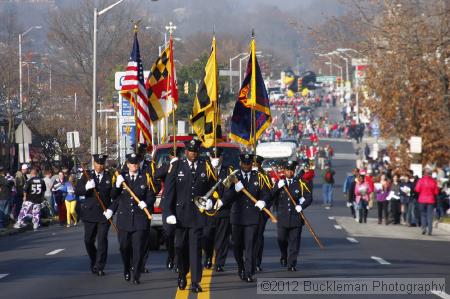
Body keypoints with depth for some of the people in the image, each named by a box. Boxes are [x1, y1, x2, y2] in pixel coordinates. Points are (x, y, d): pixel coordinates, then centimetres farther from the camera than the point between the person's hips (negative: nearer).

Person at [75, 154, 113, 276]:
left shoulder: (109, 177, 4)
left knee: (102, 240, -7)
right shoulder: (87, 176, 5)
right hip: (90, 213, 2)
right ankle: (93, 261, 30)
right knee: (89, 240, 8)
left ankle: (99, 267, -3)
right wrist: (86, 187, -22)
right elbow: (77, 191, -4)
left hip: (104, 214, -1)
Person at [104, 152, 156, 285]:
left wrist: (146, 203, -14)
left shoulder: (145, 178, 3)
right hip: (124, 218, 2)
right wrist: (117, 186, -8)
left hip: (140, 218, -2)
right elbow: (114, 197, 10)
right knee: (124, 247, 7)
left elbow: (151, 197, 4)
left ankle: (136, 276, -1)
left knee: (138, 248, -5)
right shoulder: (121, 177, 7)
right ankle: (127, 270, 31)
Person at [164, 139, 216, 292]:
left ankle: (195, 282, -7)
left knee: (195, 248, -6)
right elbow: (169, 191, 0)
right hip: (181, 214, 1)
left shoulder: (206, 166, 5)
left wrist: (210, 200, -4)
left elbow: (212, 185, 15)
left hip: (198, 215, -1)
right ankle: (182, 275, 31)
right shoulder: (177, 166, 2)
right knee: (180, 247, 10)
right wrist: (170, 212, -6)